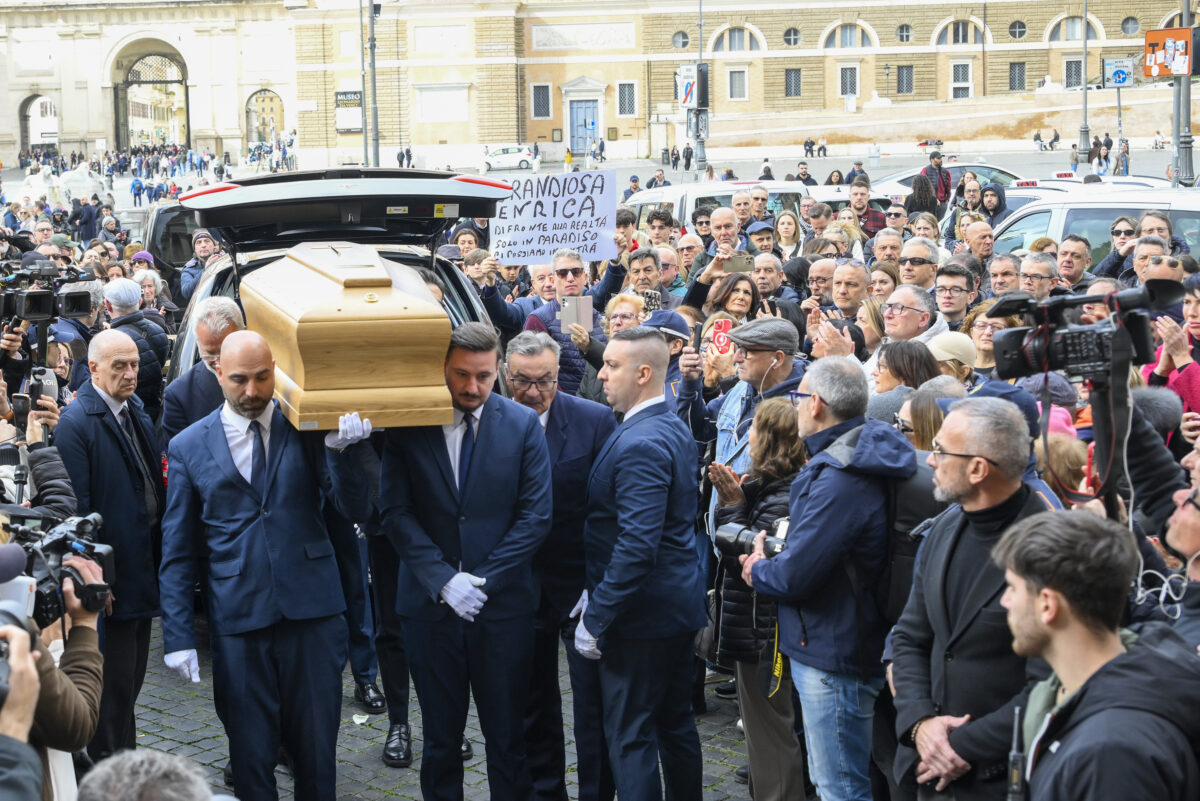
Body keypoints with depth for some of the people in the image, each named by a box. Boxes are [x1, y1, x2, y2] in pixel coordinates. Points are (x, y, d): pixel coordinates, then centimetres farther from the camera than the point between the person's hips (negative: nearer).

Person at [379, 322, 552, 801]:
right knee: (440, 734, 11)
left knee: (507, 734, 7)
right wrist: (443, 580, -14)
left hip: (503, 603, 0)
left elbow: (536, 515, -4)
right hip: (430, 603, 0)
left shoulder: (522, 425, -1)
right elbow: (396, 512, -4)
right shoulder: (408, 425, -1)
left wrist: (483, 580, -11)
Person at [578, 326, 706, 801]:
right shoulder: (675, 429, 9)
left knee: (630, 736, -2)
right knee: (676, 724, 18)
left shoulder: (640, 445, -22)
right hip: (679, 602, 10)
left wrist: (595, 618, -21)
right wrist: (596, 594, 13)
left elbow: (636, 547, -28)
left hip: (643, 615, -10)